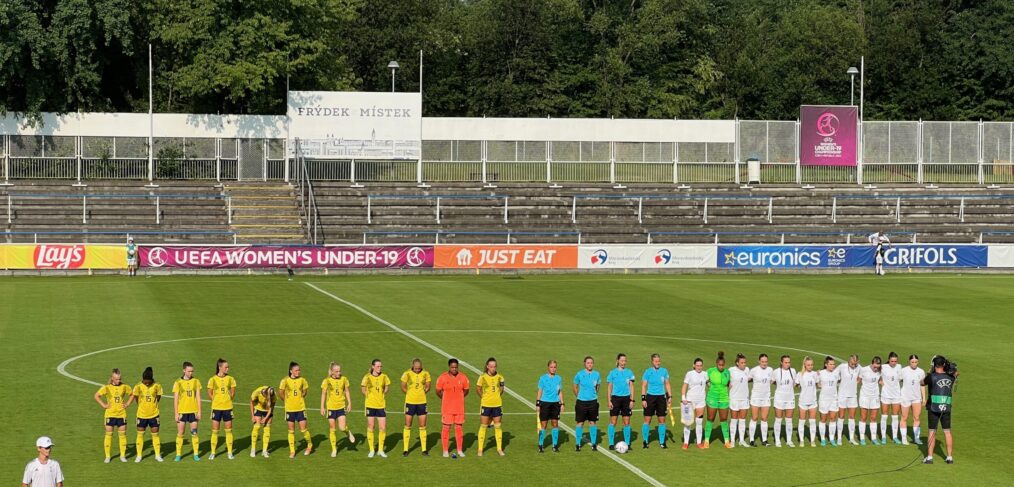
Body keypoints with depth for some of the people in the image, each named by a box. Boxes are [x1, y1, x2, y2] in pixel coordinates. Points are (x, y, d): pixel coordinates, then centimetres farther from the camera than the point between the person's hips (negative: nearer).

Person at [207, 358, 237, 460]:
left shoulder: (230, 379, 2)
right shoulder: (213, 379, -4)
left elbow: (233, 392, 10)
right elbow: (209, 394, 2)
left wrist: (228, 399, 2)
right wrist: (216, 401, -1)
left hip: (228, 407, 2)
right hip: (216, 408, -2)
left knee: (229, 430, 5)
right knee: (215, 431, 1)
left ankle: (230, 452, 12)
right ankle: (213, 452, 8)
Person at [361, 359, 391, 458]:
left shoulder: (384, 377, -2)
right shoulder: (367, 377, -8)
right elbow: (363, 389, 5)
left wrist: (383, 396, 7)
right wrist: (369, 396, 1)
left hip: (381, 405, 2)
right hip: (370, 405, -2)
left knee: (383, 428, -1)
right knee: (370, 427, 4)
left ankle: (380, 450, 13)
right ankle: (371, 450, 14)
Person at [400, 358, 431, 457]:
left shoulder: (425, 374, -1)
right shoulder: (407, 374, -6)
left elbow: (428, 387, 10)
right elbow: (403, 387, 4)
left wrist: (422, 393, 1)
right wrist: (410, 394, 3)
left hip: (422, 402, 1)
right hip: (410, 402, -1)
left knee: (422, 426, 4)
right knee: (408, 426, 2)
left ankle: (424, 449, 11)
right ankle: (405, 449, 8)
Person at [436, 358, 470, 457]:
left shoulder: (463, 378, -2)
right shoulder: (442, 378, -7)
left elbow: (466, 391, 13)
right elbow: (438, 392, 4)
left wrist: (458, 397, 10)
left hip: (459, 408, 2)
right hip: (447, 408, -2)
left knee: (459, 428, 7)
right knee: (446, 428, 1)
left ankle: (460, 450, 15)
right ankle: (445, 451, 9)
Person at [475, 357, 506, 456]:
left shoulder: (499, 377, 0)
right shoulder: (483, 377, -7)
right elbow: (478, 389, 7)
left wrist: (497, 397, 8)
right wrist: (483, 398, 8)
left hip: (497, 404, 2)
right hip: (485, 405, -2)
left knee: (498, 426, 7)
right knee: (483, 426, 1)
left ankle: (499, 449, 16)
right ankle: (480, 449, 8)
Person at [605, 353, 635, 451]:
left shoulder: (629, 372, 5)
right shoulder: (613, 373, 0)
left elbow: (631, 387, 7)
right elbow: (609, 388, 3)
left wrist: (632, 400, 0)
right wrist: (609, 401, -4)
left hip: (626, 398, 2)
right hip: (615, 398, -2)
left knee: (626, 422, 4)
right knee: (613, 421, -2)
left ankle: (627, 443, 12)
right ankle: (611, 444, 5)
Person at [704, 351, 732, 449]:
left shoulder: (727, 372, -1)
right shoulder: (710, 371, -8)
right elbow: (706, 381, 6)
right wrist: (709, 387, -5)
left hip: (724, 399, 2)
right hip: (712, 398, -2)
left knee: (724, 420, 7)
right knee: (710, 419, 2)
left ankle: (727, 441, 16)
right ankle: (706, 441, 10)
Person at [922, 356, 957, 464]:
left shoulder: (932, 376, -10)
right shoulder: (950, 377, 3)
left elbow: (922, 382, 7)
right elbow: (956, 372, 26)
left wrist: (929, 373, 15)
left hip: (933, 407, -3)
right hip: (946, 408, 3)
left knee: (932, 432, 2)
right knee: (947, 432, 8)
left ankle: (929, 457, 3)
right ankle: (950, 457, 10)